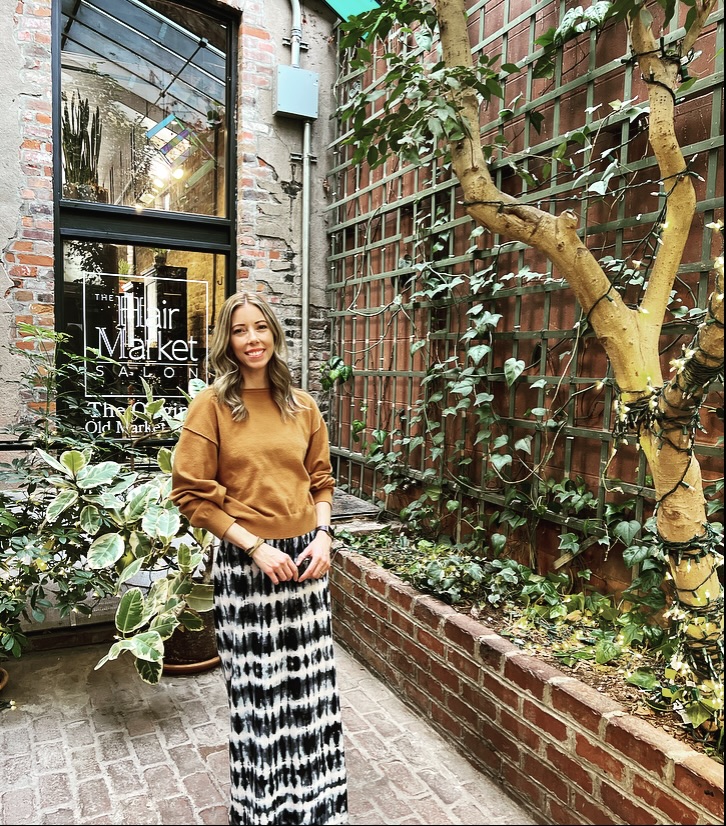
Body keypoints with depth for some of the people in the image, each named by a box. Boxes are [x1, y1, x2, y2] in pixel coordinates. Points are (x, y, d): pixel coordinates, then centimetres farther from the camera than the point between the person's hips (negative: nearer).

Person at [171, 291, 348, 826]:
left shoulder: (303, 405, 6)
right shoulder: (212, 404, -6)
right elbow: (192, 494, -8)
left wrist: (323, 536, -3)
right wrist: (255, 547, -13)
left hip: (305, 560, 4)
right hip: (244, 564, -3)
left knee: (313, 684, 11)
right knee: (257, 688, 7)